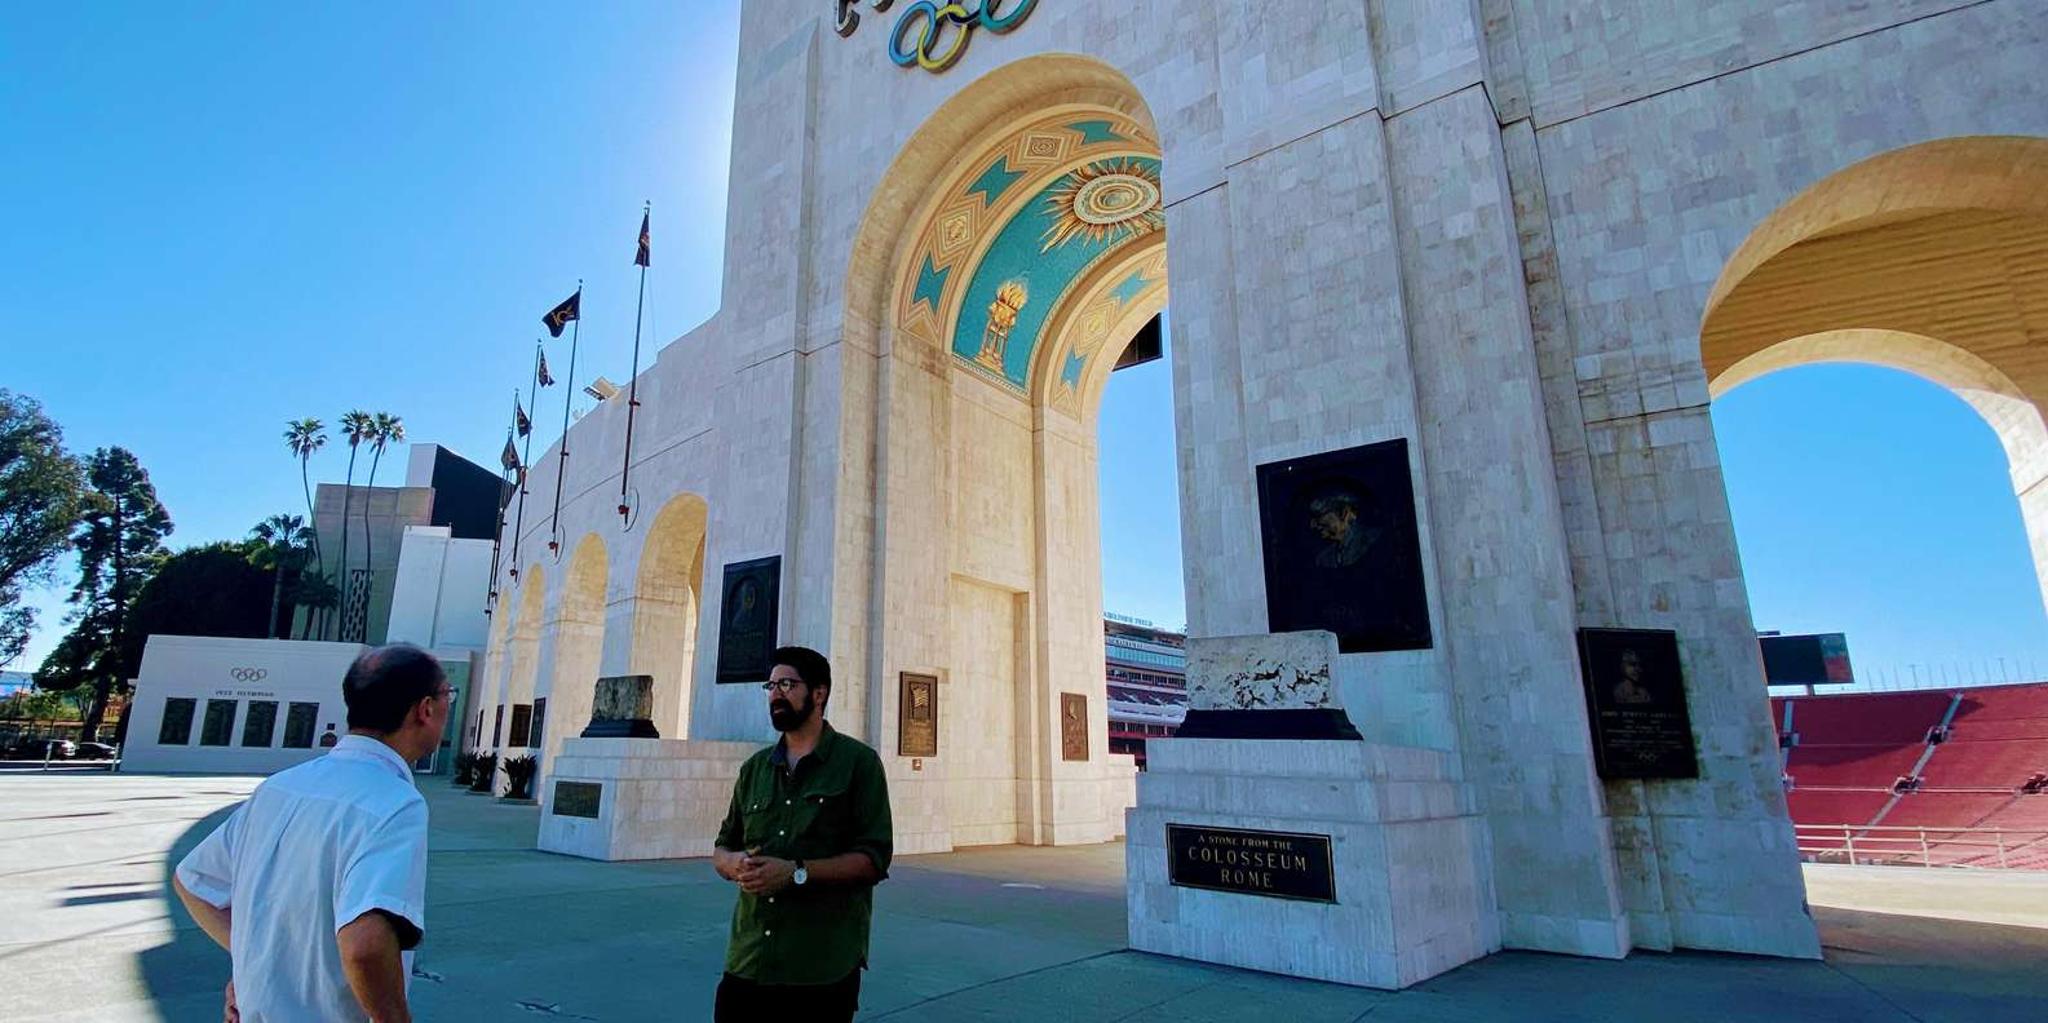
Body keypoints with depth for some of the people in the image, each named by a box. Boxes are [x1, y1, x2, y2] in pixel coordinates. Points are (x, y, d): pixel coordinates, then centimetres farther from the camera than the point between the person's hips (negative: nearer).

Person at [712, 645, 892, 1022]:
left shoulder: (857, 761, -5)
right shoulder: (754, 768, 12)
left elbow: (874, 859, -11)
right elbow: (722, 849, 15)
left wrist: (797, 872, -21)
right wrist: (735, 864, -8)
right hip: (747, 962, 4)